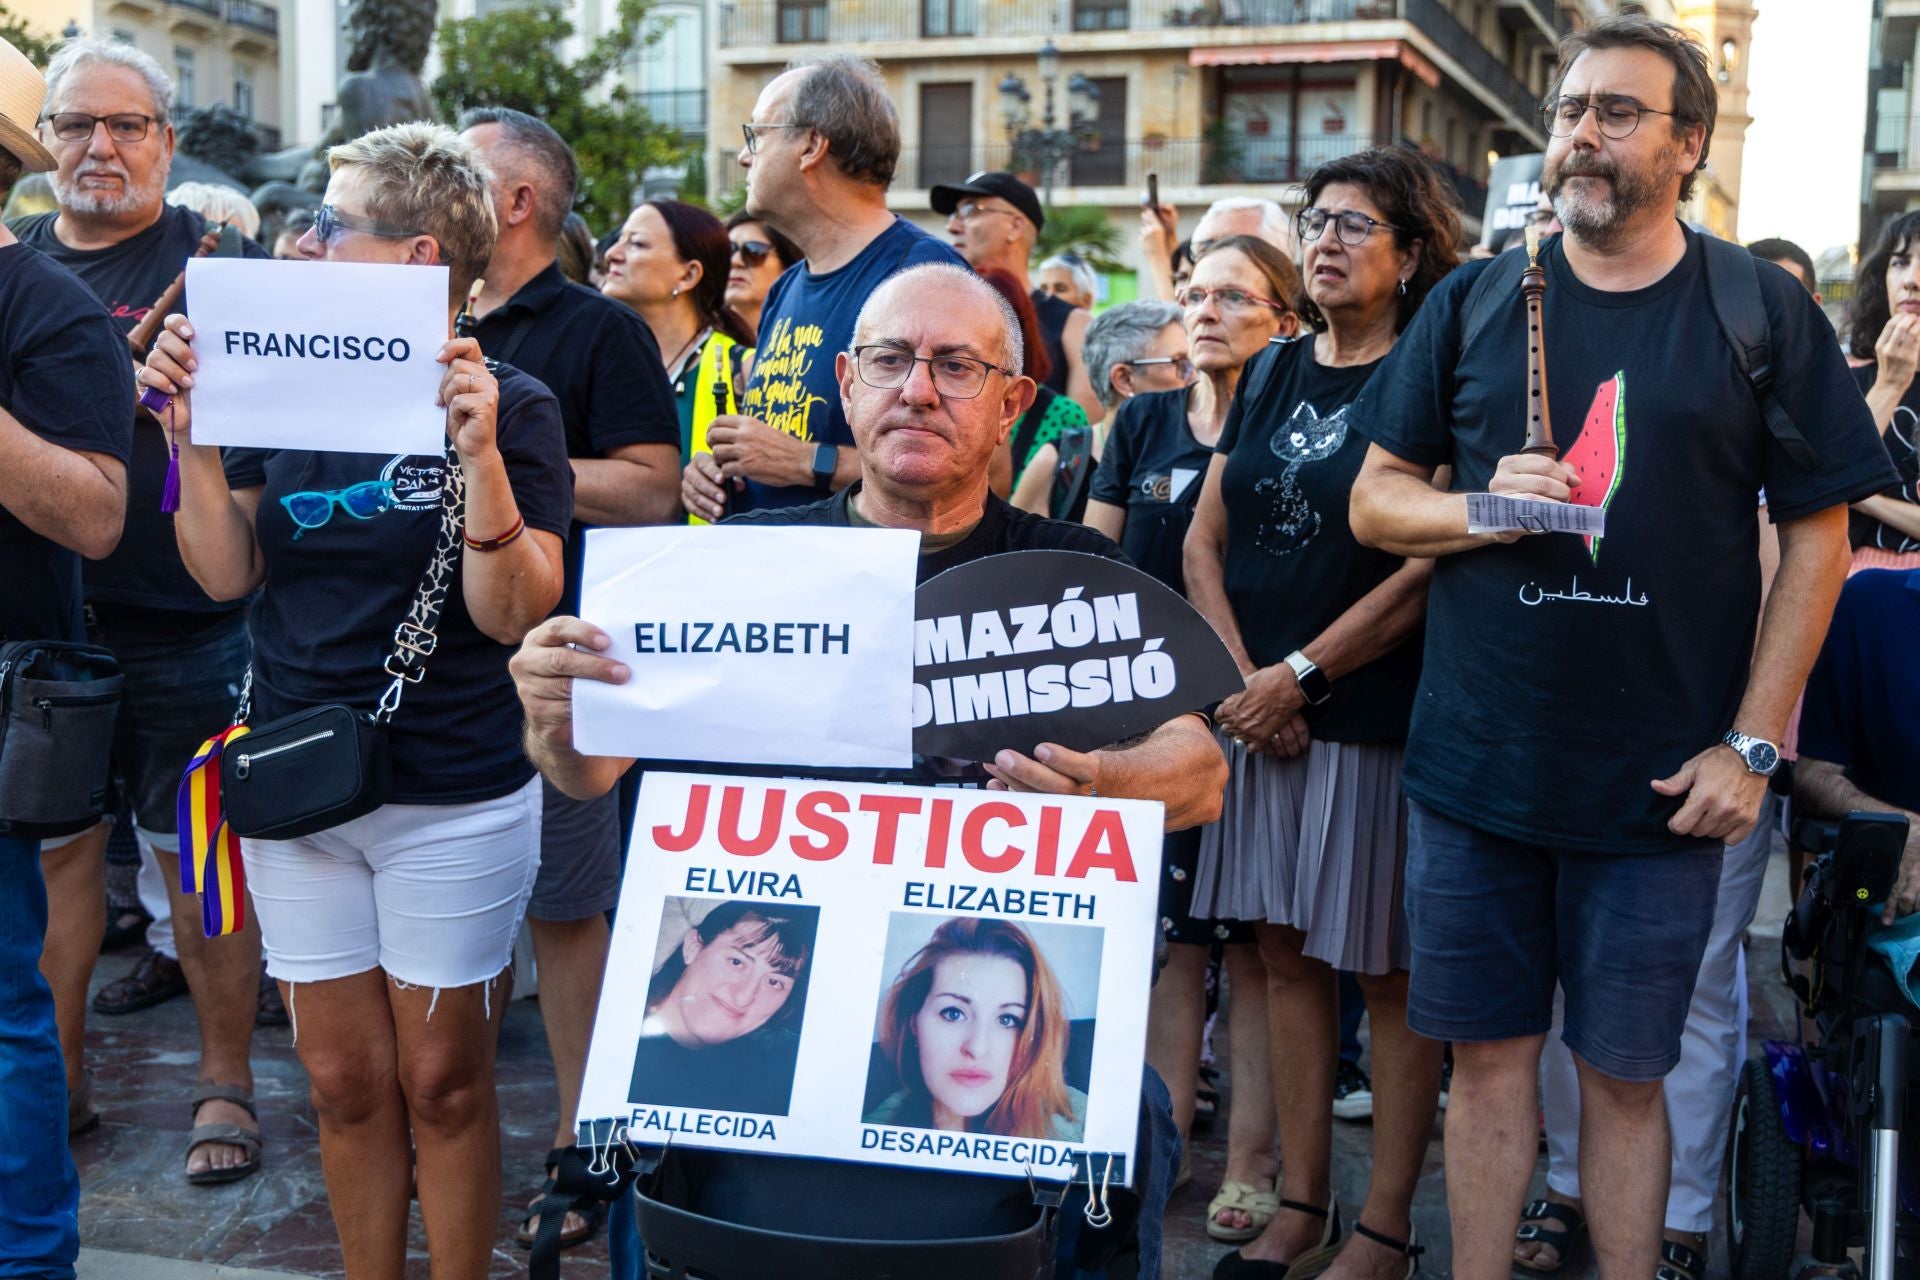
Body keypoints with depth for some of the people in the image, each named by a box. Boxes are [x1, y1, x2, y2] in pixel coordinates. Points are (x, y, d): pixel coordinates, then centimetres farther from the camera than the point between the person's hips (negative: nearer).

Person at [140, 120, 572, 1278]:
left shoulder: (511, 404, -8)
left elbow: (511, 612, -16)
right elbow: (227, 573, 2)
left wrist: (481, 454, -27)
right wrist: (193, 434, -8)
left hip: (453, 797, -4)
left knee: (441, 1081, 8)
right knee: (345, 1081, 12)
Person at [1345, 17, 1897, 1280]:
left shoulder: (1765, 312, 0)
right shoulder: (1474, 301, 6)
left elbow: (1818, 538, 0)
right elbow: (1375, 501, 8)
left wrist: (1752, 744, -6)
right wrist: (1483, 508, -13)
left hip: (1658, 785, -2)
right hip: (1474, 764, 2)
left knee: (1625, 1073, 9)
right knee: (1491, 1058, 10)